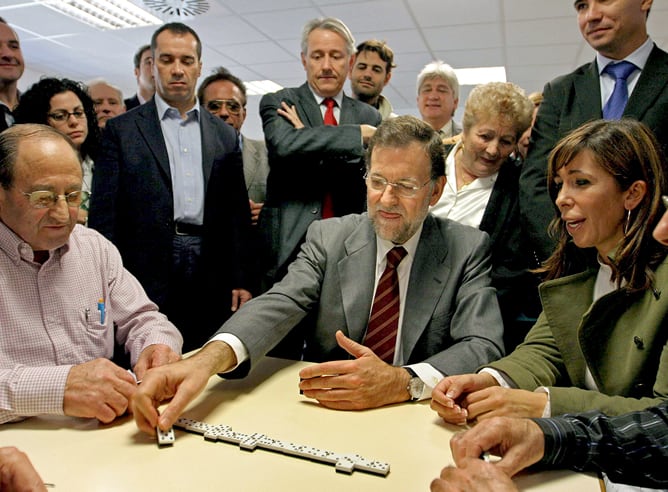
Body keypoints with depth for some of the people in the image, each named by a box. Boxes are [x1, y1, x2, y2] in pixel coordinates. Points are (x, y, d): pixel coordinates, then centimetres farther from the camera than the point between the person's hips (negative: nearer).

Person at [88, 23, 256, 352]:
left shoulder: (225, 135, 13)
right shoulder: (122, 130, 6)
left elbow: (237, 214, 11)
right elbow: (104, 213, 1)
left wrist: (242, 280, 5)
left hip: (212, 280, 2)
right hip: (147, 276, -2)